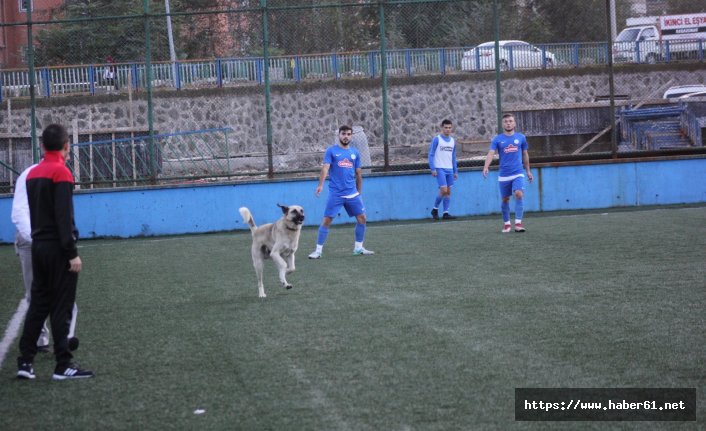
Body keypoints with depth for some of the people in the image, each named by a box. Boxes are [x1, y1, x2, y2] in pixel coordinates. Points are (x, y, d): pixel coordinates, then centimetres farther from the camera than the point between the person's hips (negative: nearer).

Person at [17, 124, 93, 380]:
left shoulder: (32, 173, 10)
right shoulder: (61, 172, -13)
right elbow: (64, 217, -18)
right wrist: (72, 253, -17)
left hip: (38, 246, 7)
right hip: (58, 248, -7)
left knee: (38, 304, 11)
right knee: (61, 308, -3)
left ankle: (25, 362, 9)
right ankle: (63, 366, -1)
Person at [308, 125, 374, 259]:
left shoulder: (355, 153, 12)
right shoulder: (331, 151, 0)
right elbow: (325, 168, -13)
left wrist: (359, 192, 17)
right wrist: (320, 184, -28)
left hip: (352, 194, 4)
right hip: (335, 194, -4)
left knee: (362, 218, 3)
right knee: (326, 220, -7)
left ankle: (358, 248, 18)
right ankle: (318, 250, -1)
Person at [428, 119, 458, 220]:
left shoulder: (453, 141, 13)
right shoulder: (436, 139, -4)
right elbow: (431, 154, -5)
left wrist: (455, 171, 15)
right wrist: (433, 169, -13)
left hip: (450, 169, 6)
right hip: (440, 169, -6)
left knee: (448, 191, 3)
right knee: (443, 190, -14)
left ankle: (445, 213, 7)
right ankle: (435, 209, 5)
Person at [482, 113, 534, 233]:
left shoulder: (521, 137, 6)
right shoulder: (497, 139, 1)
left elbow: (525, 155, 16)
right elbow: (491, 153, -12)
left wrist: (528, 171, 18)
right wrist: (486, 167, -29)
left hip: (518, 173, 0)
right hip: (504, 175, 0)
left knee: (519, 194, -19)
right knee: (505, 199, 6)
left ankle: (518, 223, -17)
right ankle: (506, 223, 22)